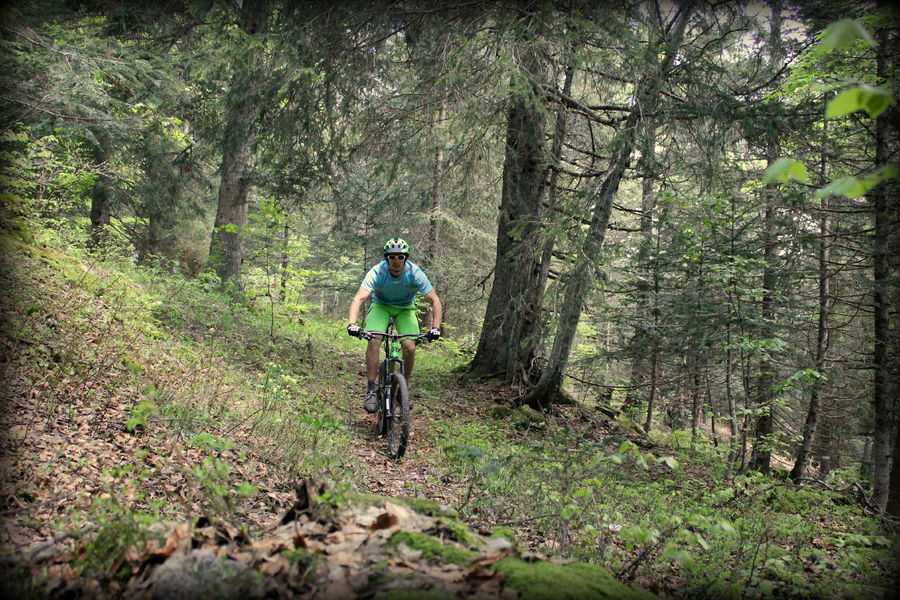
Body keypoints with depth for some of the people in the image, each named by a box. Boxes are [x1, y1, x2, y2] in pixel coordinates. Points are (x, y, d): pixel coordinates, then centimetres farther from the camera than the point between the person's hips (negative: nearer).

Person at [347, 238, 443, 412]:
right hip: (380, 305, -1)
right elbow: (358, 299, -38)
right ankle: (371, 389, -17)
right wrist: (352, 323, -54)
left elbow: (435, 301, -26)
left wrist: (435, 327, -40)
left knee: (410, 347, -18)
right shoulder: (377, 272, -29)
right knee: (374, 340, -26)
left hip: (405, 308, 1)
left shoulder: (415, 273, -27)